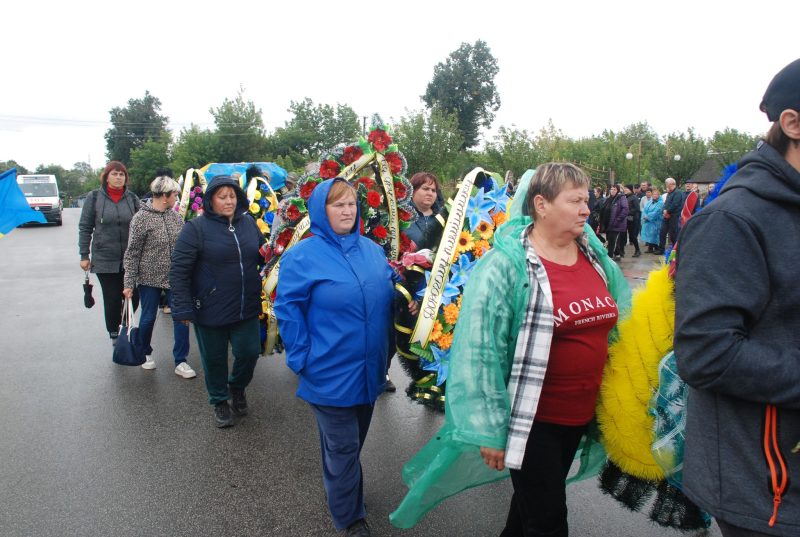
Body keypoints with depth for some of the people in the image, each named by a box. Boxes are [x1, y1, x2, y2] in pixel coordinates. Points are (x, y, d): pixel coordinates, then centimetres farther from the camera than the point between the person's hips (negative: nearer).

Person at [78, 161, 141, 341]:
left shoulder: (132, 198, 6)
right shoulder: (94, 197, 1)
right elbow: (85, 227, 2)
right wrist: (84, 255, -1)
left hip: (131, 259, 2)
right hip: (105, 259, -2)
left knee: (133, 296, 3)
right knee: (112, 298, 2)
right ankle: (114, 333, 23)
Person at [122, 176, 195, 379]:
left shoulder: (174, 215, 3)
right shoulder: (141, 218, -12)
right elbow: (132, 253, -9)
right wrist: (129, 284, -10)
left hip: (175, 277, 4)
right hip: (149, 278, -4)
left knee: (181, 316, 0)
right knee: (148, 318, 10)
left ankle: (180, 361, 9)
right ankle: (144, 352, 36)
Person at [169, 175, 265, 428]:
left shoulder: (248, 223, 4)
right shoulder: (196, 227, -10)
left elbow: (264, 256, 18)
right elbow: (179, 270, -11)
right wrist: (183, 308, -14)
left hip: (246, 309, 3)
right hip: (211, 310, -3)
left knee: (249, 352, 7)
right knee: (214, 359, 12)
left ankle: (237, 387, 39)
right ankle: (219, 401, 37)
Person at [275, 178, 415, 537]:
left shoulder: (372, 250, 6)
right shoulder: (302, 256, -11)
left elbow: (387, 294, 17)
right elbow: (287, 307, -12)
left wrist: (406, 300, -3)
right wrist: (303, 357, -15)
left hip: (368, 369, 6)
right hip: (331, 373, -6)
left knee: (353, 442, 23)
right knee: (343, 448, 7)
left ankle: (342, 491, 47)